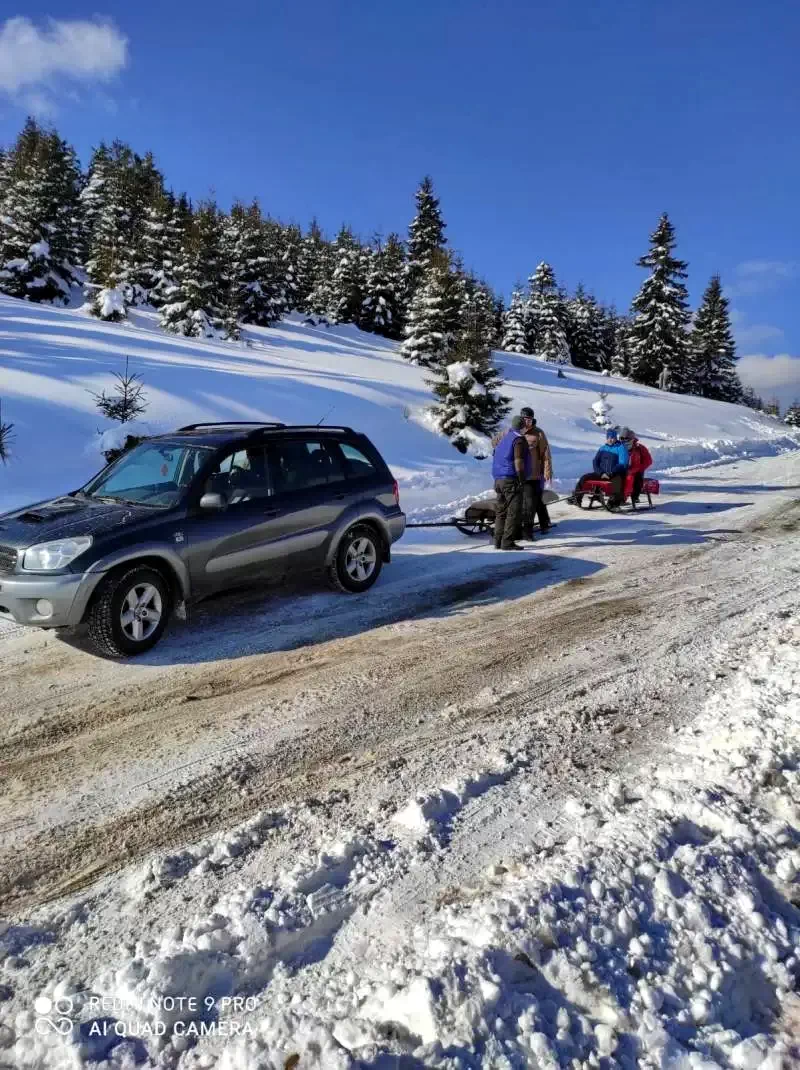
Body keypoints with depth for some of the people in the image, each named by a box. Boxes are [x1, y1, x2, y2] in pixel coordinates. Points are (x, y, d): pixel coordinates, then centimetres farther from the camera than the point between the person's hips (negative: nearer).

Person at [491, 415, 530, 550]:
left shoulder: (504, 438, 19)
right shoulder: (519, 439, -8)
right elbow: (518, 461, -17)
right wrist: (521, 480, -14)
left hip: (498, 480, 9)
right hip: (511, 480, -9)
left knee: (501, 511, 11)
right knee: (514, 512, -8)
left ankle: (498, 541, 10)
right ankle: (507, 542, -11)